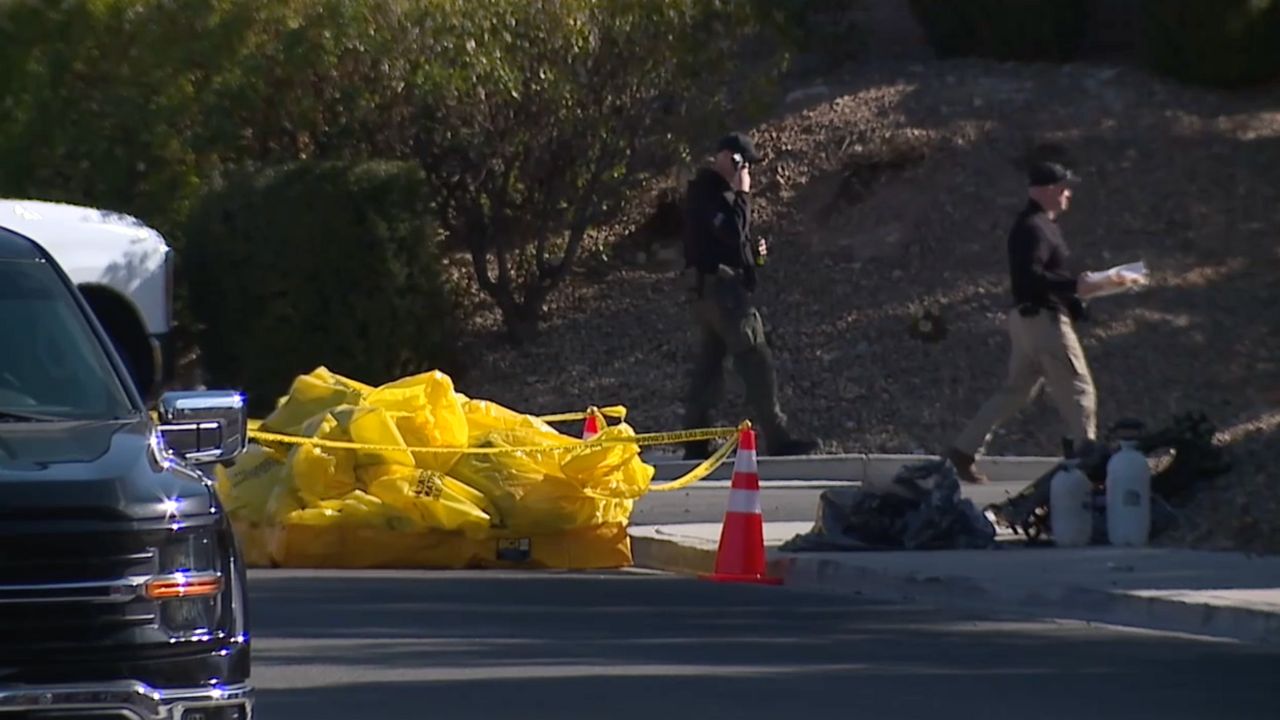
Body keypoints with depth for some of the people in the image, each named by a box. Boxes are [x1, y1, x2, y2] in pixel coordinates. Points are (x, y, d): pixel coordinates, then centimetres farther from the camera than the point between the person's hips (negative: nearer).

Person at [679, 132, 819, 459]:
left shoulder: (717, 189, 20)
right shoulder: (707, 191, -13)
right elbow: (733, 231, -23)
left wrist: (752, 252, 11)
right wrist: (742, 193, -15)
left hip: (708, 288, 11)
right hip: (722, 283, -11)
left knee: (708, 365, 10)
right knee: (756, 361, -10)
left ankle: (695, 444, 10)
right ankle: (776, 440, -12)